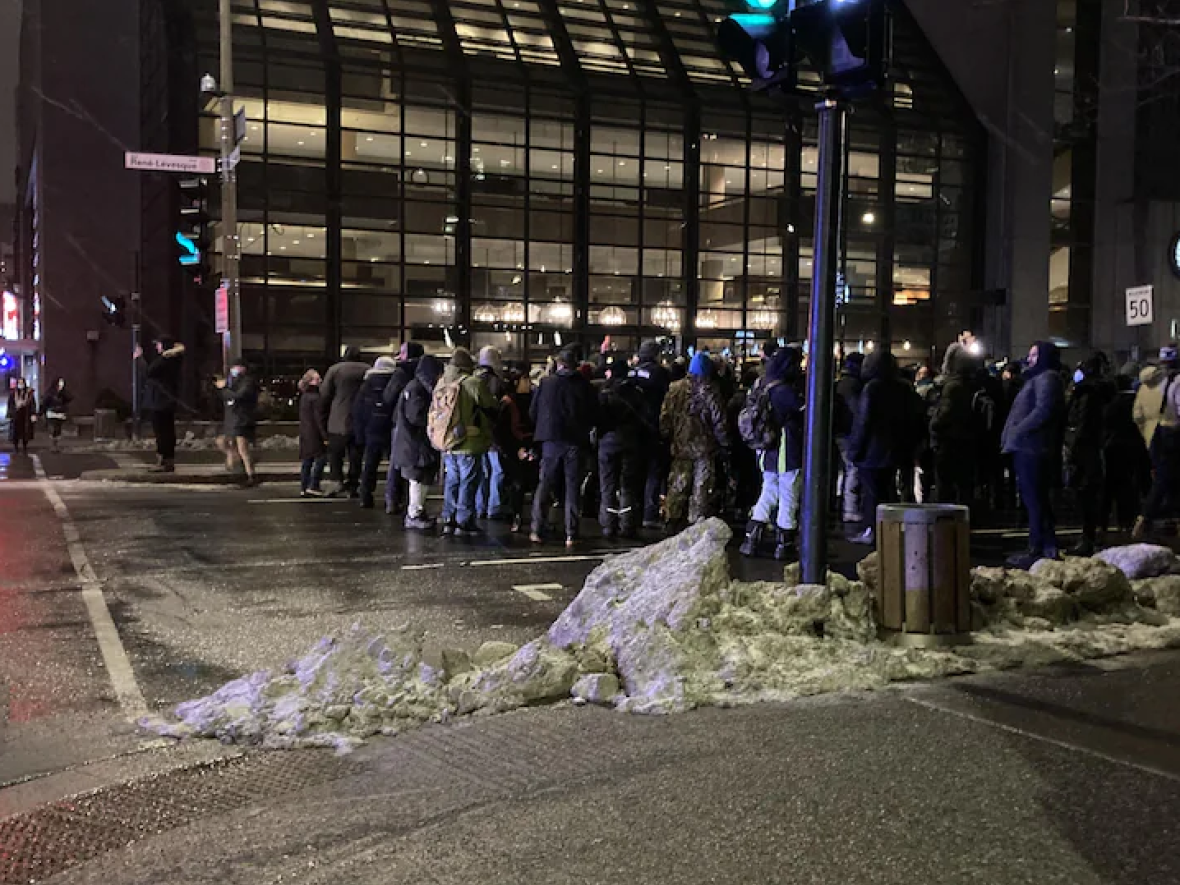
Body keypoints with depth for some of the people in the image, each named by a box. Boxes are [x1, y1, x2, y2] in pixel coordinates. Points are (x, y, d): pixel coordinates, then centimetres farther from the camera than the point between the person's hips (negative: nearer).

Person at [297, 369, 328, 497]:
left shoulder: (303, 397, 13)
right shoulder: (315, 398, -15)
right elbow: (319, 419, -17)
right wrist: (325, 436, -15)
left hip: (305, 435, 9)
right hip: (315, 434, -9)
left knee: (307, 462, 11)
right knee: (321, 458, -2)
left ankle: (303, 489, 12)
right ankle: (313, 486, -6)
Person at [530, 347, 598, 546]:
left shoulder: (546, 383, -2)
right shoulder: (584, 385, -4)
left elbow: (533, 412, 2)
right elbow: (594, 415, 1)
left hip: (551, 440, 1)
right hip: (576, 441, 0)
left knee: (545, 485, 8)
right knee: (573, 487, 4)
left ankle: (537, 531, 6)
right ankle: (571, 534, 2)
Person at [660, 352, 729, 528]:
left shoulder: (675, 388, 0)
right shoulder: (709, 392, -9)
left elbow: (665, 418, 2)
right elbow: (719, 422, -9)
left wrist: (666, 438, 12)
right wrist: (724, 443, 3)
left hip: (680, 446, 3)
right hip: (704, 447, -3)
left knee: (677, 486, 11)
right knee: (701, 487, 4)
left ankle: (672, 520, 14)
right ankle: (698, 523, 6)